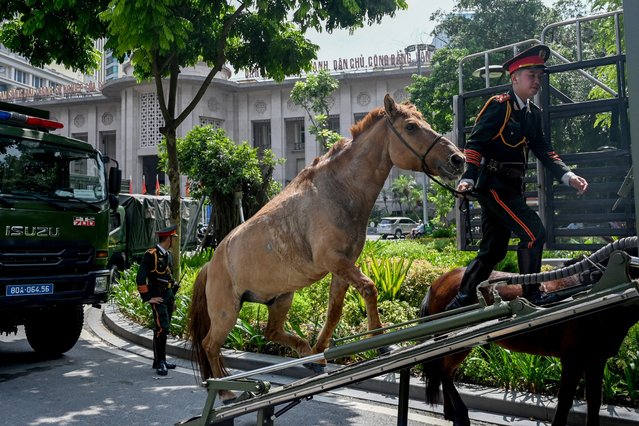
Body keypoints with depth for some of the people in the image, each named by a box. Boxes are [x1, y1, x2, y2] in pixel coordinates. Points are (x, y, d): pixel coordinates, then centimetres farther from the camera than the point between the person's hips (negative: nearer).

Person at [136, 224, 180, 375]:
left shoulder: (168, 255, 14)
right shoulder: (151, 255, -13)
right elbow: (140, 278, -17)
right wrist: (148, 298, -15)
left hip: (169, 296, 8)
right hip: (158, 298, -8)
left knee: (164, 329, 13)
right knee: (161, 328, -13)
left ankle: (160, 360, 21)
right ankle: (159, 363, -8)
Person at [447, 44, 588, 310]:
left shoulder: (533, 114, 15)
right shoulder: (499, 106, -10)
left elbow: (544, 150, 11)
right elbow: (475, 143, -17)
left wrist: (568, 176, -3)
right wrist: (468, 178, -30)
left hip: (511, 187, 9)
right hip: (492, 185, -9)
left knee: (493, 250, 11)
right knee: (533, 232, -11)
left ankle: (461, 301, 19)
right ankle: (532, 295, 3)